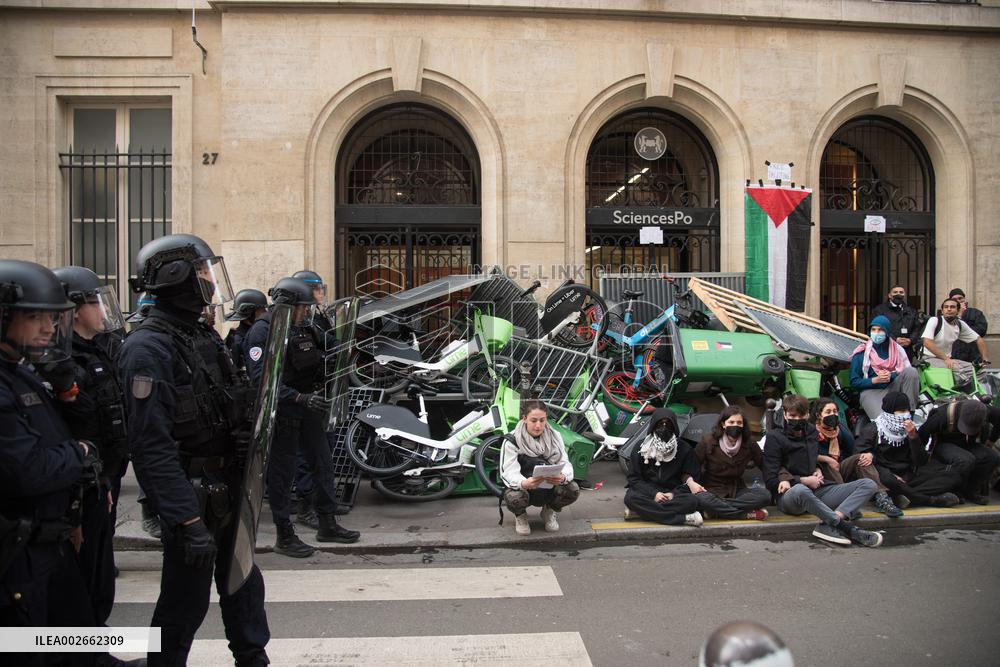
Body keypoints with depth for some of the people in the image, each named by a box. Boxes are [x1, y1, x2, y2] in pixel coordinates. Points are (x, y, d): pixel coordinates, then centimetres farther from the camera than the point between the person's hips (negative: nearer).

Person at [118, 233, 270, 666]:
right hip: (192, 497, -9)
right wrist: (187, 520, -27)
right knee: (186, 601, 5)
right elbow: (152, 446, -25)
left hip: (227, 488, 9)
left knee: (242, 582, 20)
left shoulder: (200, 337, 10)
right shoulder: (148, 348, -19)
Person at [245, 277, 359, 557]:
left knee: (323, 465, 14)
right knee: (282, 473, 3)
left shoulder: (303, 327, 10)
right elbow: (261, 377, -25)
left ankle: (327, 525, 27)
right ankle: (285, 537, 14)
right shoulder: (262, 331, -15)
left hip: (308, 409, 8)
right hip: (281, 412, -8)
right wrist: (299, 398, -32)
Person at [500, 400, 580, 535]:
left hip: (549, 487, 3)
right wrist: (524, 483, -47)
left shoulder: (554, 436, -4)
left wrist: (563, 477, -37)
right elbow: (509, 472, -23)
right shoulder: (512, 441, -14)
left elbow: (565, 463, -11)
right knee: (514, 497, -37)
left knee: (573, 490, -26)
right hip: (522, 488, -2)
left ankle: (550, 511, 8)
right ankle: (520, 516, 3)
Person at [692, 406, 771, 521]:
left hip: (737, 490, 3)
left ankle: (717, 509, -24)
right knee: (701, 499, -38)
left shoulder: (749, 442, -2)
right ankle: (748, 514, -27)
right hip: (712, 490, -3)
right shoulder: (708, 441, -10)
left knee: (764, 495, -25)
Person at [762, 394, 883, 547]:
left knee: (868, 484, -10)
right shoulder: (775, 437, -5)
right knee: (800, 490, -44)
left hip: (816, 492, 7)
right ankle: (844, 526, -28)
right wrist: (804, 481, -10)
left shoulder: (811, 431, 14)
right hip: (790, 495, -7)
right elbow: (770, 481, -9)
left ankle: (828, 525, -31)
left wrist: (818, 470, 9)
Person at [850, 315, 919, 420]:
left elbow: (908, 374, 3)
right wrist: (876, 380, -13)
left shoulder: (897, 349, 10)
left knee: (911, 371, -24)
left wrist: (891, 376, -15)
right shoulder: (861, 353, 2)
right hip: (871, 391, -5)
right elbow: (854, 382, 1)